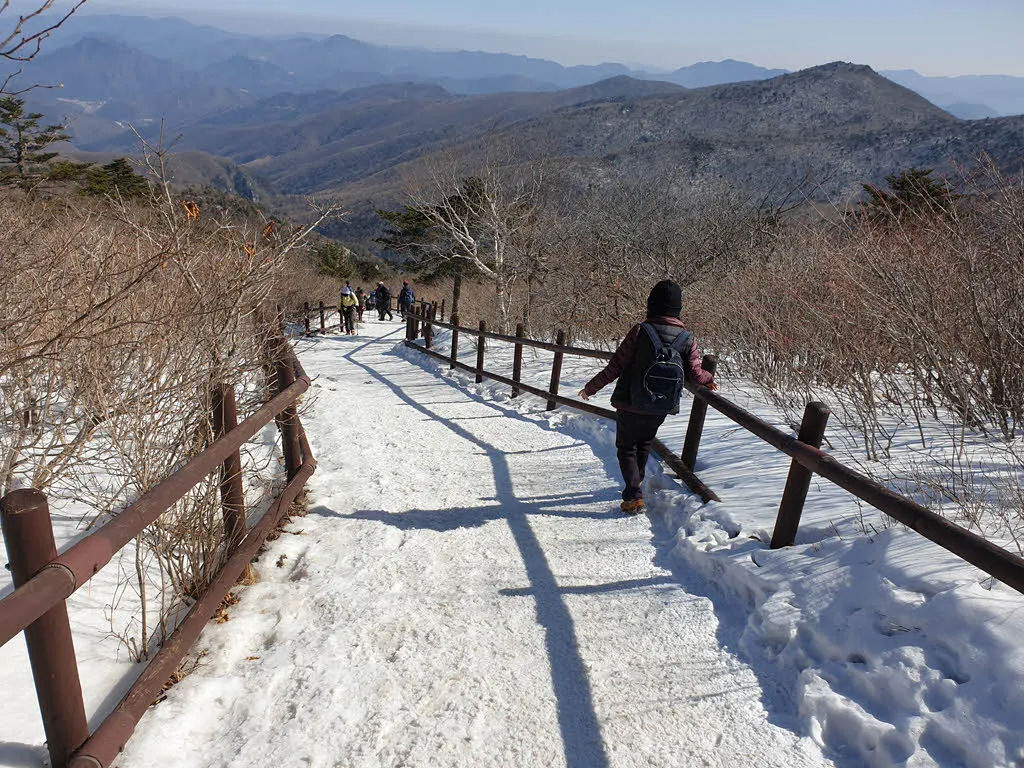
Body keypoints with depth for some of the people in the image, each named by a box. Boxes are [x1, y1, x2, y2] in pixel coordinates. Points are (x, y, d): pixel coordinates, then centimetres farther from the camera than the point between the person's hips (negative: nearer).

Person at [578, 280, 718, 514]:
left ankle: (633, 496, -3)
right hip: (660, 411, 4)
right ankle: (635, 485, 40)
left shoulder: (640, 332, -17)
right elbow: (694, 374, -3)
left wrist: (590, 388, -3)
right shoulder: (687, 339, -7)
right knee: (644, 445, 27)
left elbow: (615, 367, -15)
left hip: (630, 407, -3)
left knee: (626, 448, 12)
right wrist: (708, 379, 21)